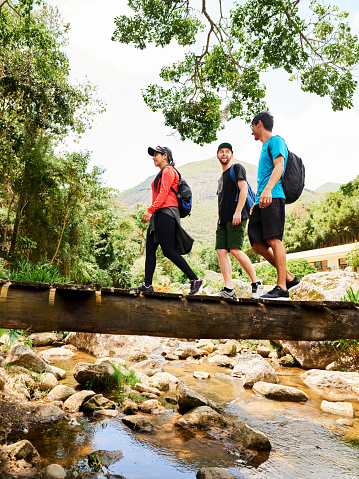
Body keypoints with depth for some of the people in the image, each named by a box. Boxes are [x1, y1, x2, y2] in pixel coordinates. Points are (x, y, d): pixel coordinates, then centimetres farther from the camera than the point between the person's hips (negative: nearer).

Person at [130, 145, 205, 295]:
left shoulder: (168, 170, -3)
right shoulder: (162, 173, 25)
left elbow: (163, 193, -15)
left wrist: (150, 210, -22)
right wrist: (151, 213, 16)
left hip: (166, 213, -10)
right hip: (158, 215, 10)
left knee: (169, 251, -12)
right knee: (150, 248, 5)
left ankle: (195, 280, -7)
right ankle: (147, 284, 6)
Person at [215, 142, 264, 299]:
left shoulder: (237, 168, 5)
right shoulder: (221, 177, 27)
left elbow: (243, 189, -8)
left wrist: (238, 212, -18)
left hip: (236, 217, -8)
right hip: (223, 220, 8)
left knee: (235, 250, -18)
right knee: (221, 250, -5)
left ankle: (256, 283, -5)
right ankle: (228, 289, -7)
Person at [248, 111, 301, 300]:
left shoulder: (276, 141, 3)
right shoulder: (264, 148, 30)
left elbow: (279, 166, -13)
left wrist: (268, 188, -29)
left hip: (273, 198, -9)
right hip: (261, 200, 9)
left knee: (273, 239, -15)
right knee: (256, 242, 1)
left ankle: (282, 288, -14)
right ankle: (290, 278, 5)